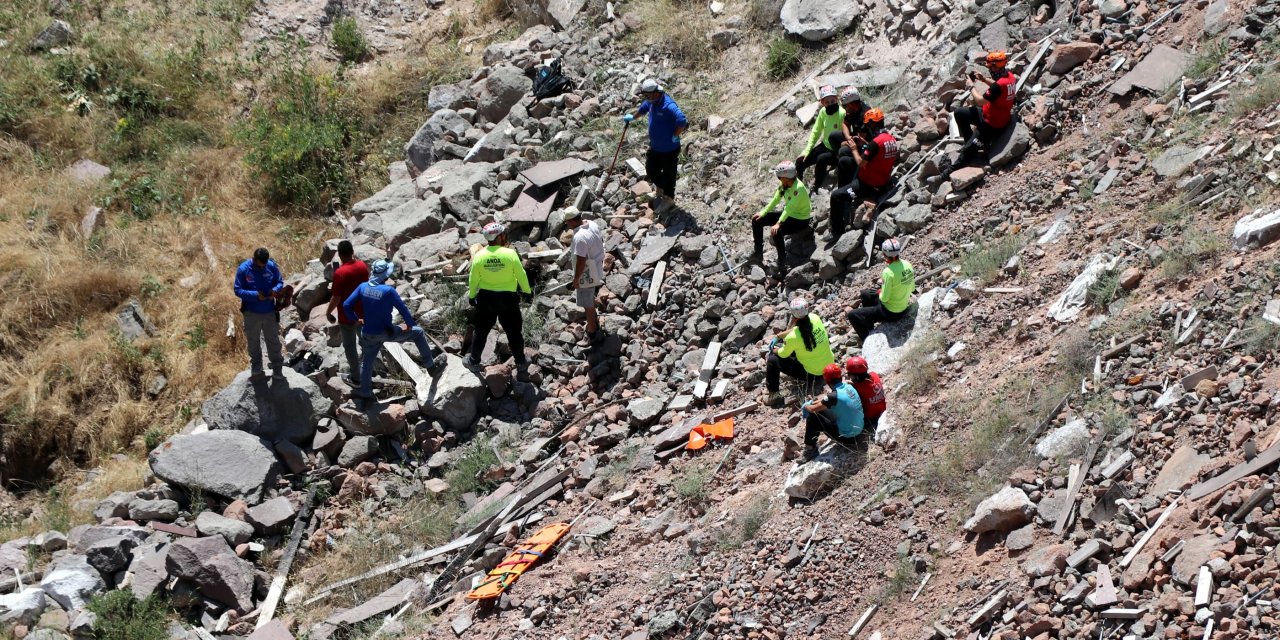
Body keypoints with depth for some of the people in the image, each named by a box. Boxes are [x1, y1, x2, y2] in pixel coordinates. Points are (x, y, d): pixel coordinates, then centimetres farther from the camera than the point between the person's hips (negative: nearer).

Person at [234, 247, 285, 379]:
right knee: (253, 341, 18)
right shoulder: (243, 269, -17)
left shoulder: (272, 266, -11)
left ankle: (277, 369, 25)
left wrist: (275, 290, -23)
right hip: (251, 313, -1)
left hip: (270, 313, 1)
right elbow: (238, 290, -16)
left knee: (273, 341, 11)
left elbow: (280, 282, 1)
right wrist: (255, 295, -31)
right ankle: (256, 366, 39)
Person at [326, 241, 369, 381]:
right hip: (362, 313, 6)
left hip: (347, 316, -6)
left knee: (349, 346, 10)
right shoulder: (363, 266, -7)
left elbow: (336, 298, -21)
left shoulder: (340, 272, -26)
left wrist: (328, 313, -6)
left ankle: (355, 377, 18)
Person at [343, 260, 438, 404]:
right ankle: (430, 365, 21)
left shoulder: (363, 287, -9)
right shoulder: (388, 291, -21)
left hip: (368, 334, 4)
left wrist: (356, 319, 10)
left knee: (367, 361, 25)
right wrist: (409, 325, 2)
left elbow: (346, 305, -7)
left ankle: (365, 392, 36)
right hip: (387, 332, -4)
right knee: (418, 332, 15)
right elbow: (403, 309, -16)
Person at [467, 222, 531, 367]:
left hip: (486, 298, 2)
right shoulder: (510, 254, -17)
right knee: (514, 331, 15)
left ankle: (474, 360, 28)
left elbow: (473, 279, -3)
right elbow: (521, 275, -8)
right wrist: (527, 291, 9)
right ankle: (520, 360, 27)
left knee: (481, 331, 18)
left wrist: (471, 295, 13)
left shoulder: (479, 256, -11)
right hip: (508, 298, -2)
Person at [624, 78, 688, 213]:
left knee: (668, 174, 12)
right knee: (651, 169, 22)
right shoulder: (651, 101, -4)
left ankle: (669, 198, 34)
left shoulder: (668, 106, -33)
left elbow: (682, 122, -44)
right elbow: (643, 108, 21)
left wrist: (675, 136, -31)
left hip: (669, 149, -8)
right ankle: (660, 191, 47)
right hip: (654, 147, 9)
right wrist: (632, 117, 30)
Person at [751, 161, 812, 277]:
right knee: (757, 220, 4)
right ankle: (758, 253, 13)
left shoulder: (798, 188, -30)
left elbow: (789, 207, -38)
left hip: (800, 220, -9)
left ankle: (782, 266, -24)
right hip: (788, 214, 9)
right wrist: (762, 213, -10)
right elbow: (775, 200, -2)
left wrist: (778, 224, -45)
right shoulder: (784, 185, -7)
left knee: (777, 232, -34)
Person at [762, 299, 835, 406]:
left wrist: (774, 350, 14)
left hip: (813, 374, -6)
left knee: (772, 360, 3)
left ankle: (773, 394, 11)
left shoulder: (793, 337, -29)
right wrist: (778, 336, 14)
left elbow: (783, 354, -8)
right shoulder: (814, 318, -14)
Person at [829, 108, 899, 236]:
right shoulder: (892, 139, 3)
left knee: (836, 196, -3)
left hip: (868, 186, -9)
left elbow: (861, 163, -22)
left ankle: (837, 233, -1)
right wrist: (865, 144, 9)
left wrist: (854, 148, -6)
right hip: (883, 186, 9)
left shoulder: (876, 142, -24)